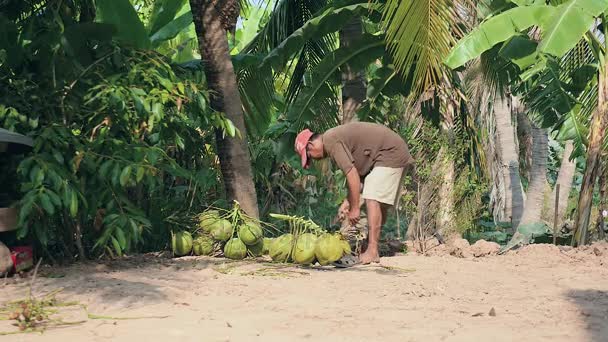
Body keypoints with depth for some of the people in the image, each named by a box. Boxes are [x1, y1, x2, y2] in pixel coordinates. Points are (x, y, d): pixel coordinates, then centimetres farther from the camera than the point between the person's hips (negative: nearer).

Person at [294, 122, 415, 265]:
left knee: (372, 200, -16)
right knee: (379, 203, 12)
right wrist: (347, 202, 7)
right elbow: (356, 172, 14)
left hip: (391, 154, -11)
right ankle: (370, 245, 17)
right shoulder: (336, 138, 14)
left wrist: (355, 208, -16)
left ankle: (372, 252, -19)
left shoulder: (331, 142, -16)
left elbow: (352, 175, -22)